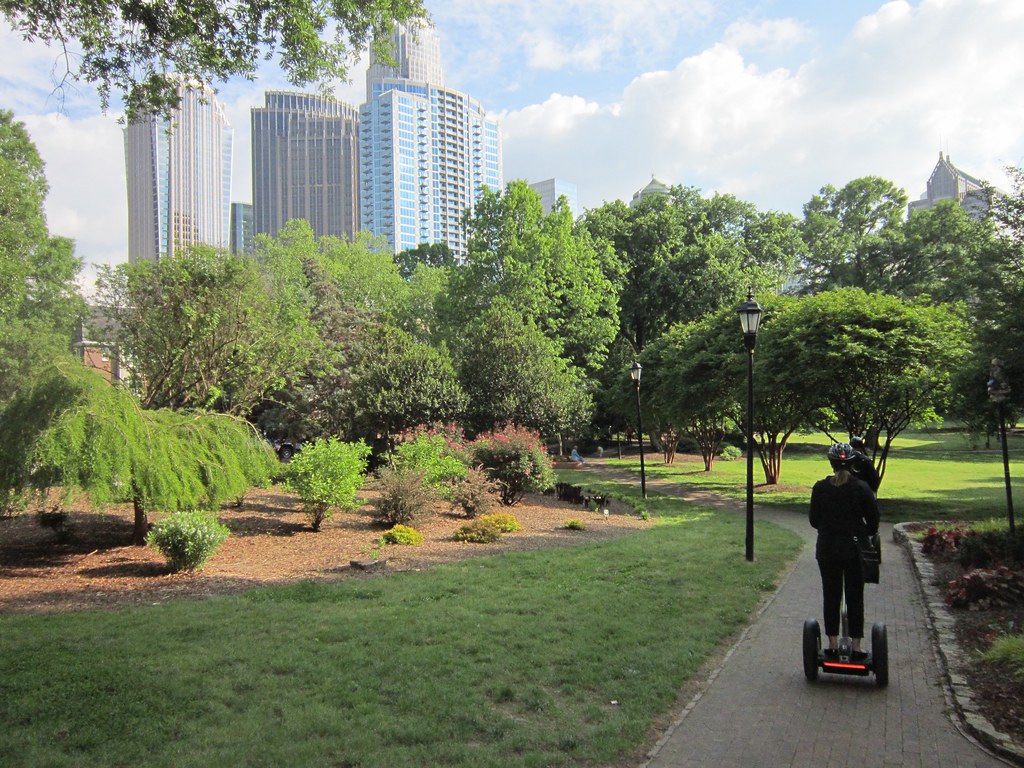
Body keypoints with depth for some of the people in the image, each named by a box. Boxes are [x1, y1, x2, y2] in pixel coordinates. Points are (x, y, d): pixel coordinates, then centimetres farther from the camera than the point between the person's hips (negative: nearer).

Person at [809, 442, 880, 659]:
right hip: (854, 549, -1)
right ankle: (856, 646, 11)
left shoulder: (820, 488, -5)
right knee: (855, 598, 9)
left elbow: (814, 520, 0)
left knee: (830, 596, 10)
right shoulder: (861, 488, -7)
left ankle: (833, 644, 13)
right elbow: (873, 520, -2)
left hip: (827, 549, 1)